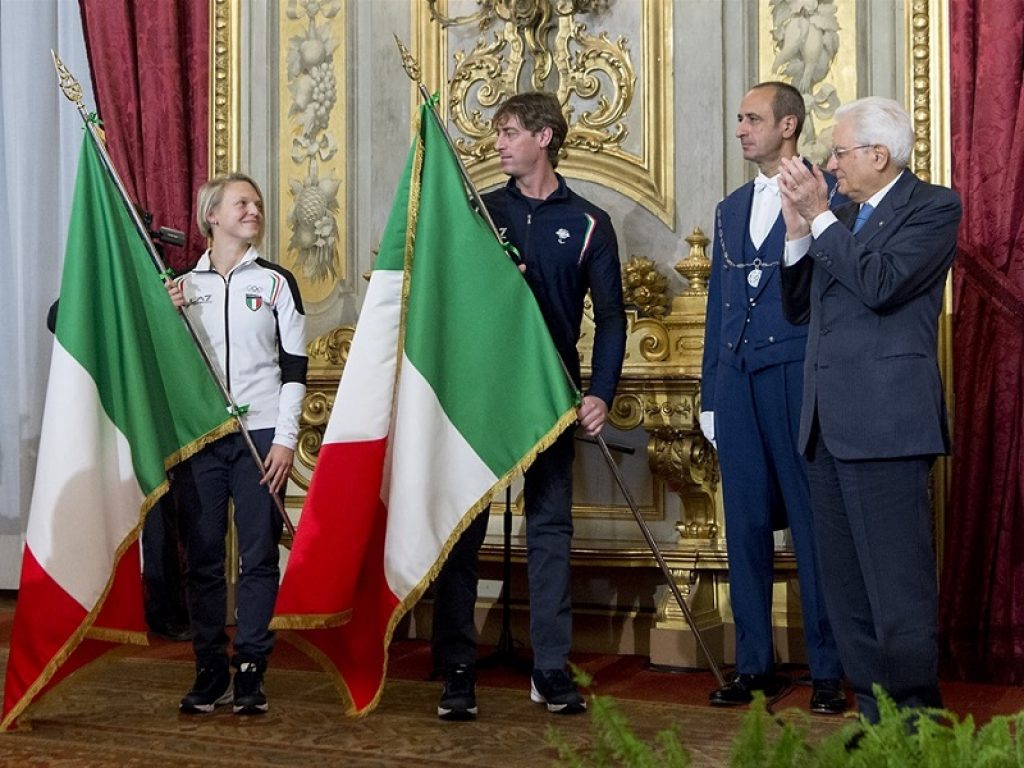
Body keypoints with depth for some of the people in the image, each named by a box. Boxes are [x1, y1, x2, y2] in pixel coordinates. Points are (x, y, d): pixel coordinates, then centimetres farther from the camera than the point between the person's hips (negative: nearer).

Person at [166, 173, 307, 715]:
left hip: (260, 434, -1)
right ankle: (210, 671, 12)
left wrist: (285, 439, -6)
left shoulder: (276, 282, 6)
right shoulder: (183, 285, 10)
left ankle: (251, 672, 7)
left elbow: (294, 366, 2)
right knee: (202, 556, 3)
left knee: (259, 555, -1)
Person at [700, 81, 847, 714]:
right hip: (738, 380, 6)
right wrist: (709, 395, 16)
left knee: (812, 521, -1)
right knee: (746, 524, 9)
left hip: (799, 375, -6)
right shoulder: (731, 209, 19)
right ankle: (755, 664, 19)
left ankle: (827, 669, 9)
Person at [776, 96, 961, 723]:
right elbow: (799, 308, 15)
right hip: (830, 428, 8)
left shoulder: (933, 207, -3)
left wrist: (820, 216, -10)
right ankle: (875, 715, 21)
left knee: (899, 590, -6)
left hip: (886, 425, -8)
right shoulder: (841, 214, 18)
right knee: (847, 590, 11)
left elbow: (881, 283, -18)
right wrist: (799, 228, 4)